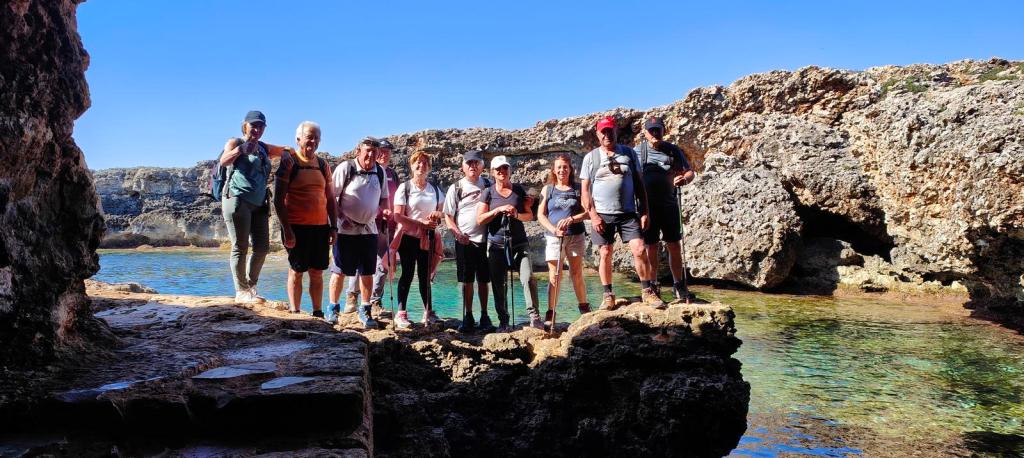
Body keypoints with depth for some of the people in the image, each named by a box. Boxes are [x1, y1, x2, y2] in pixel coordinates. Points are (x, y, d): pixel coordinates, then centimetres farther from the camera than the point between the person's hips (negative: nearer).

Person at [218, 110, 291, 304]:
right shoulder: (235, 142, 1)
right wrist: (240, 150, -36)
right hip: (238, 200, -7)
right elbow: (224, 161, -18)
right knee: (240, 247, -6)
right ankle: (241, 291, -2)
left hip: (259, 204, 7)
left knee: (262, 247, 5)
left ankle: (251, 287, 18)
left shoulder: (264, 148, 19)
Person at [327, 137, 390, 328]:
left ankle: (365, 310, 17)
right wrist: (341, 217, -16)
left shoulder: (380, 172, 5)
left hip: (369, 229, 4)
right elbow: (331, 196, -6)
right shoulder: (345, 168, -8)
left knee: (367, 272, 6)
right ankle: (333, 309, 16)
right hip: (346, 229, -4)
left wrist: (384, 210, -3)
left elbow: (383, 197, 18)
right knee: (339, 271, 2)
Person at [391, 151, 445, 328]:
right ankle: (401, 314, 4)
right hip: (408, 236, -4)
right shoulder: (405, 187, -4)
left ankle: (428, 312, 15)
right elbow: (398, 216, -11)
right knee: (407, 274, -1)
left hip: (427, 238, 4)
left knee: (425, 275, 9)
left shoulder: (435, 189, 9)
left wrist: (438, 214, -8)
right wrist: (422, 223, -17)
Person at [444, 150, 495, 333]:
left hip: (485, 240, 1)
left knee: (483, 280, 6)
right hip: (464, 242, -1)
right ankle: (468, 317, 13)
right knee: (467, 281, 4)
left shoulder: (488, 186, 8)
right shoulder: (456, 188, 4)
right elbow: (448, 216, 4)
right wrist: (458, 233, -12)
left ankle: (484, 317, 14)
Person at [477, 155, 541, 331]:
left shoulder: (519, 190, 9)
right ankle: (503, 321, 12)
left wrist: (516, 214, -12)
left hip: (519, 243, 0)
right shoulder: (488, 193, 5)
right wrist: (498, 210, -14)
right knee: (498, 285, 2)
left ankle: (534, 316, -8)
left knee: (528, 278, -15)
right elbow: (480, 219, -2)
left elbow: (530, 216, 9)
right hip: (496, 244, 0)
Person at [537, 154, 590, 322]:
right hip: (553, 237, 0)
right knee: (554, 276, -2)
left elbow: (587, 212, 0)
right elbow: (541, 215, 2)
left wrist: (571, 219, -16)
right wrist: (554, 229, -14)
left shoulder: (578, 188, 6)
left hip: (576, 236, 0)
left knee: (576, 273, 6)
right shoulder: (547, 190, 6)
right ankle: (550, 313, 2)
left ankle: (584, 307, 20)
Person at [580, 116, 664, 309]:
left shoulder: (629, 153, 8)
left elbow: (639, 183, 9)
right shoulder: (591, 157, 5)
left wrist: (644, 212, 2)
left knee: (640, 250, -8)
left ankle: (647, 291, 1)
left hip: (628, 213, 1)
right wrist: (593, 215, -8)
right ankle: (608, 295, 13)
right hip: (602, 215, -1)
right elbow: (585, 189, 2)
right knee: (605, 254, 2)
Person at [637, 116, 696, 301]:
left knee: (674, 246, 3)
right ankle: (653, 286, 14)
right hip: (647, 206, -1)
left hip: (669, 205, 1)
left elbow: (689, 171, 8)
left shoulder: (673, 150, 5)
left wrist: (684, 178, -16)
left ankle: (678, 286, 15)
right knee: (651, 247, 4)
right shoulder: (637, 152, 1)